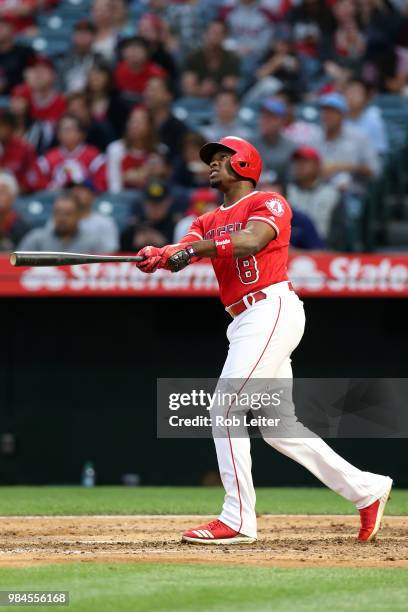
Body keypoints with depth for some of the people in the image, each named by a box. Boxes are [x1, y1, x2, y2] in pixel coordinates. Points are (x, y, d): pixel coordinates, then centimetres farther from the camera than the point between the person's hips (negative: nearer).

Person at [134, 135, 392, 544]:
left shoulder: (269, 203, 0)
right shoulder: (209, 221, 21)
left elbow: (251, 240, -21)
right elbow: (185, 250, 2)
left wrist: (200, 246, -28)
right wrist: (159, 256, -21)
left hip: (272, 309, -9)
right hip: (245, 323, 9)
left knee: (225, 410, -14)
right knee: (278, 427, 9)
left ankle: (238, 520, -13)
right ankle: (365, 489, 18)